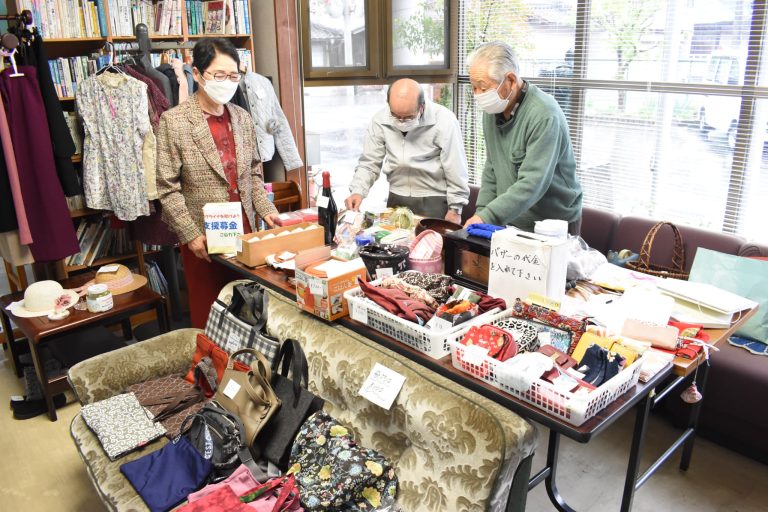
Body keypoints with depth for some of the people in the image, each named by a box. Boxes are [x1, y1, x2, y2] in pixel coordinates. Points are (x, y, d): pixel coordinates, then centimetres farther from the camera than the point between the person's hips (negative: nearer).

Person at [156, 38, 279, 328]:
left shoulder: (243, 118, 6)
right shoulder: (173, 122, -8)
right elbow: (168, 188, -9)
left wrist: (265, 209, -1)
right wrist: (191, 235, -14)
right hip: (203, 239, -4)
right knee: (208, 315, 9)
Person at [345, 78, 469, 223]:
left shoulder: (444, 121, -16)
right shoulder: (380, 120, -6)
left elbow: (456, 171, -11)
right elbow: (369, 163, 2)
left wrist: (455, 209, -9)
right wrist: (358, 191, -14)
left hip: (434, 200, -3)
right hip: (396, 199, 3)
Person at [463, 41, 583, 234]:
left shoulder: (544, 115, -22)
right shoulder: (492, 109, 2)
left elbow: (532, 185, -28)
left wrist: (486, 218, -33)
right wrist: (481, 213, -1)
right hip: (510, 222, 6)